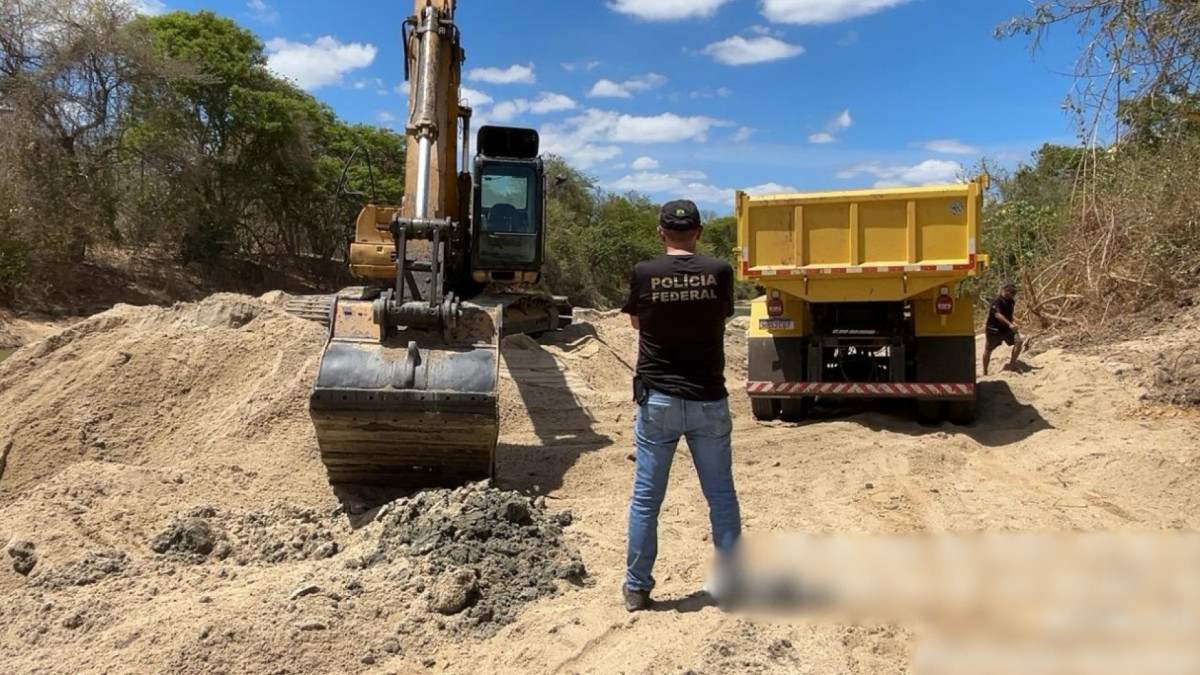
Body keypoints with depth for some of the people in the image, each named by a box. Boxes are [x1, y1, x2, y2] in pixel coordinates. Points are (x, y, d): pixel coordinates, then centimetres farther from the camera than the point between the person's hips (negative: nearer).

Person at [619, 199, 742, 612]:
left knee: (646, 497, 8)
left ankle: (637, 587, 17)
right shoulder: (719, 272, -5)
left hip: (658, 400, -1)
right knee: (721, 494, 12)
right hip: (709, 401, 1)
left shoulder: (644, 274, -6)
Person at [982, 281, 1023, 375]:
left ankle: (1012, 364, -3)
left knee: (1018, 341, -14)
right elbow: (997, 315, -36)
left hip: (1007, 328, 6)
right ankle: (985, 372, 22)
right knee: (988, 350, 7)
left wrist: (1012, 322, 2)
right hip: (994, 329, -6)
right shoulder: (997, 300, -21)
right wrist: (1009, 324, -46)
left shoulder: (1011, 301, 3)